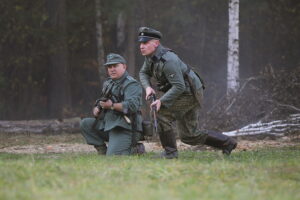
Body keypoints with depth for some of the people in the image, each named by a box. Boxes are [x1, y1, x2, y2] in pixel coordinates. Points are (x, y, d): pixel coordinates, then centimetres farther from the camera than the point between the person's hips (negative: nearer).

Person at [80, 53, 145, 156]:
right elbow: (100, 104, 24)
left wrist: (112, 105, -27)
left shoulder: (131, 85, -10)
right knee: (85, 124, 1)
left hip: (123, 129, -9)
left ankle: (135, 149, 2)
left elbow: (132, 106, -24)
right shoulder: (108, 84, 18)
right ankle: (103, 151, 1)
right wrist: (97, 109, 0)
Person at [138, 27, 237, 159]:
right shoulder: (151, 55, -1)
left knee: (161, 113, -22)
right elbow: (144, 73, 13)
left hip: (190, 94, -10)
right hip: (184, 94, 10)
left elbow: (179, 87, -30)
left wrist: (161, 101, -30)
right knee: (189, 136, 13)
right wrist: (148, 87, -7)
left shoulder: (167, 60, -29)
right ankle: (227, 143, 24)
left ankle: (170, 151, -12)